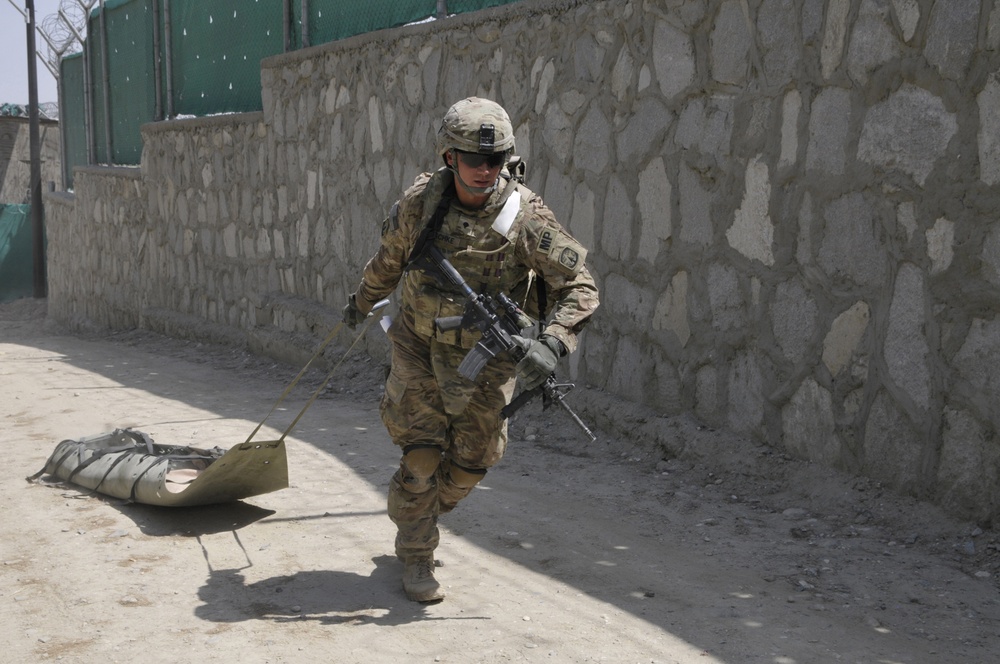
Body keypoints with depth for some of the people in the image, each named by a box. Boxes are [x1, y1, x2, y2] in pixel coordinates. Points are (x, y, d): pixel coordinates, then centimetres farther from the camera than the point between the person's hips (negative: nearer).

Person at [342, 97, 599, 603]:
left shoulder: (525, 217, -21)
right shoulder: (419, 202, -16)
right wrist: (362, 302, 21)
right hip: (421, 349, -1)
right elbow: (389, 258, 5)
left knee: (472, 461, 11)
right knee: (422, 454, -6)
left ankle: (419, 515, 41)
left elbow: (579, 286, -21)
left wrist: (552, 342, -37)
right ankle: (416, 557, 14)